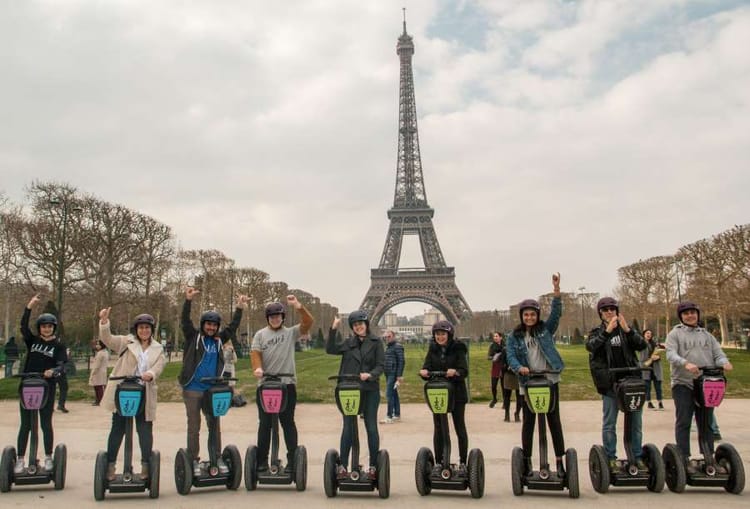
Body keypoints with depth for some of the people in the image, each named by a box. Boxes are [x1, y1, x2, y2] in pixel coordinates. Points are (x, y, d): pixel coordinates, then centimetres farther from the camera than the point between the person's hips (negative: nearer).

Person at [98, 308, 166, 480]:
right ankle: (110, 465, 17)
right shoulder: (126, 342, 5)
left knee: (145, 431, 6)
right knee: (118, 429, 6)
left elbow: (159, 367, -5)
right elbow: (107, 339, -11)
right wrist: (104, 321, -29)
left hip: (145, 395, 2)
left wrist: (151, 374, -29)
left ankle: (146, 466, 17)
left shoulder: (158, 349, 10)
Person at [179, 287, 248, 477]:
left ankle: (218, 459, 19)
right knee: (194, 427, 5)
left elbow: (233, 326, 10)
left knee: (214, 426, 10)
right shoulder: (193, 337, -1)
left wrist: (239, 308, 1)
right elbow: (185, 321, -13)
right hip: (192, 389, -3)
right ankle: (195, 461, 14)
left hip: (212, 390, 4)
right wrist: (188, 300, -26)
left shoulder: (218, 340, 8)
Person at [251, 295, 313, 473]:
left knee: (288, 423, 4)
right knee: (264, 423, 9)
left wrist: (299, 307, -23)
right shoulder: (260, 334, 9)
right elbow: (255, 353, -3)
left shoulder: (291, 333, 7)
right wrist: (257, 368, -23)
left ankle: (292, 460, 9)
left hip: (287, 384, -1)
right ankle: (262, 461, 17)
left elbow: (308, 323, -7)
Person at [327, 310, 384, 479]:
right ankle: (343, 466, 13)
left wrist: (370, 374, -20)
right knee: (348, 428, 7)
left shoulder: (375, 342, 1)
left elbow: (381, 365, -3)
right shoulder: (348, 343, 9)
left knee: (371, 427, 6)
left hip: (370, 390, -2)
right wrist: (333, 330, -10)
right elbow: (330, 349, -2)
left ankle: (373, 466, 14)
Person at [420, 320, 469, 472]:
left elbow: (464, 371, -14)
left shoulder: (457, 349, -6)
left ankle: (463, 462, 16)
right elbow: (427, 367, -2)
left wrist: (455, 372, -35)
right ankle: (438, 462, 17)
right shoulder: (432, 350, 5)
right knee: (438, 429, 8)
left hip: (456, 393, -3)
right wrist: (424, 372, -24)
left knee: (460, 428, 6)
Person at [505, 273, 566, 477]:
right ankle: (527, 461, 17)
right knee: (528, 422, 8)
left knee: (554, 420, 5)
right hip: (528, 383, 0)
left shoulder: (546, 329, 2)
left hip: (550, 381, 0)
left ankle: (560, 460, 11)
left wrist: (556, 289, -23)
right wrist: (519, 367, -28)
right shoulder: (515, 336, 2)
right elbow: (510, 356, -7)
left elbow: (556, 312, -11)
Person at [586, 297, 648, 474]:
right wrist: (607, 331, -27)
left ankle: (638, 457, 19)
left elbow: (642, 345, -3)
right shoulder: (597, 332, 5)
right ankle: (611, 458, 12)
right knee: (609, 423, 3)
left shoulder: (627, 328, 11)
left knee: (636, 422, 8)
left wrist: (628, 330, -17)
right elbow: (590, 346, -15)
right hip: (610, 383, -2)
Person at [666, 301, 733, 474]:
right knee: (683, 422, -2)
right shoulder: (675, 334, 2)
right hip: (683, 384, -4)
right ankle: (684, 459, 3)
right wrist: (685, 363, -31)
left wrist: (724, 362, -17)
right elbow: (671, 354, -12)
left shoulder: (706, 335, 16)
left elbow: (718, 353, 7)